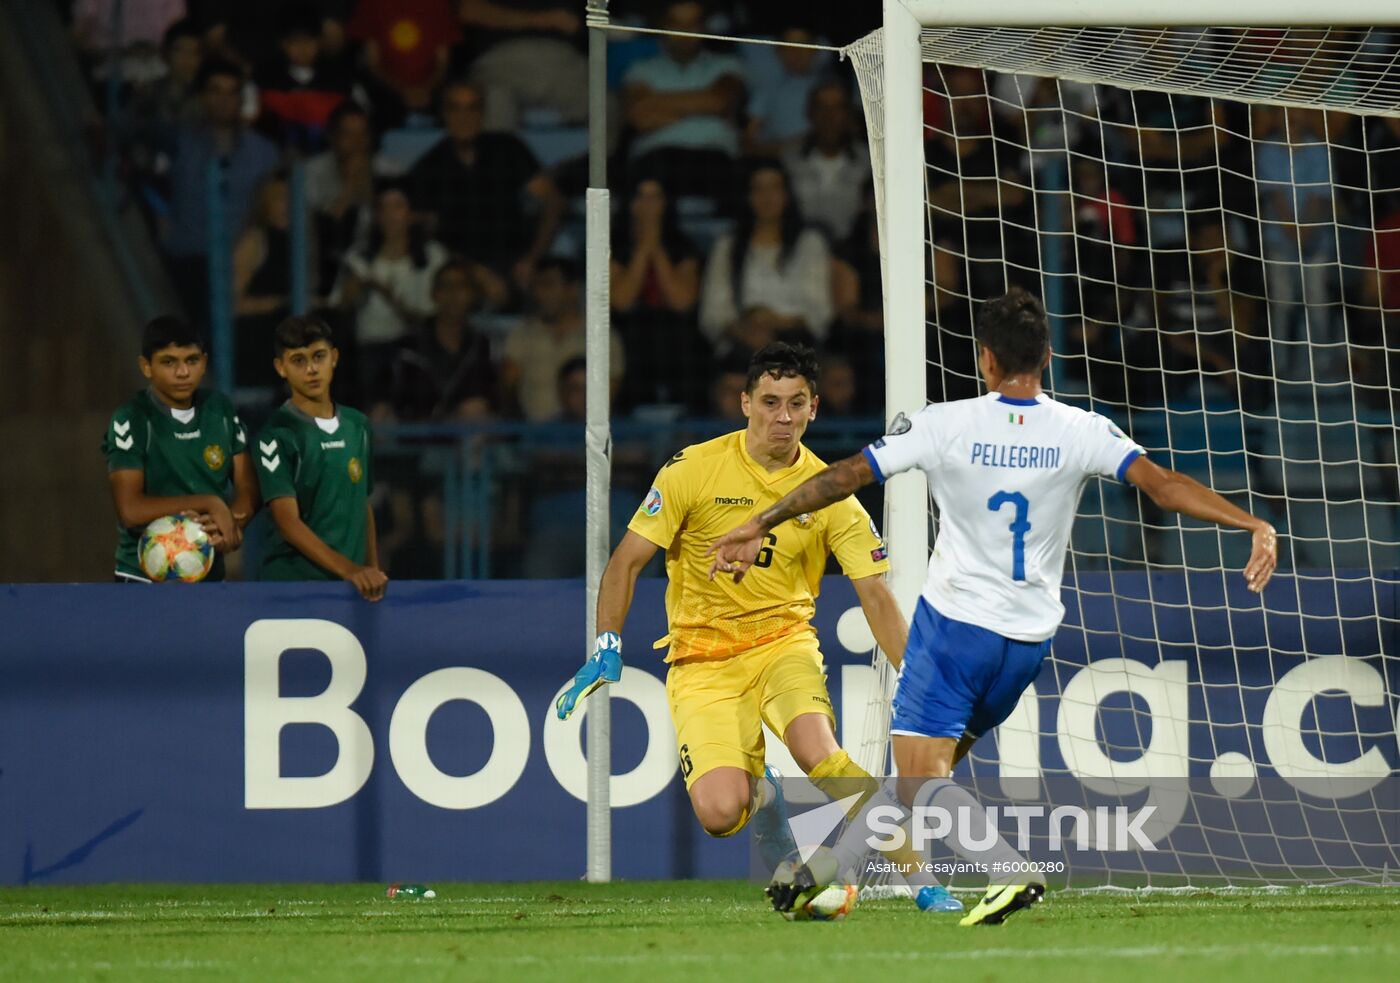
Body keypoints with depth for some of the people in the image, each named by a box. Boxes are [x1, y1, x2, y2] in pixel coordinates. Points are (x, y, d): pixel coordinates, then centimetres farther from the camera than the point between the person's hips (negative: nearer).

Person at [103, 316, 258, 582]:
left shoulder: (220, 410, 6)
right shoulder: (130, 421, -11)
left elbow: (247, 489, 5)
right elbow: (130, 509, -19)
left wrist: (230, 524, -18)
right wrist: (209, 505, -19)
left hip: (209, 578, 6)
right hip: (146, 582, -6)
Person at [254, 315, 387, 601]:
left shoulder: (357, 426, 9)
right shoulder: (277, 434, -9)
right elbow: (289, 523, -16)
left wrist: (373, 571, 8)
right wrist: (349, 570, -26)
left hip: (357, 585, 5)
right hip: (292, 584, -5)